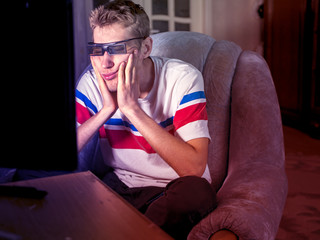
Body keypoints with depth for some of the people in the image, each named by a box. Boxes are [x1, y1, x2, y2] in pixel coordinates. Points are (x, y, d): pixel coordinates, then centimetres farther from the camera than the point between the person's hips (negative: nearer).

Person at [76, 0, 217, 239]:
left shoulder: (182, 78, -17)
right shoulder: (92, 81, -6)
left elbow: (194, 168, -29)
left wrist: (131, 108, -29)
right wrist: (107, 109, -23)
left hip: (171, 189, -2)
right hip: (119, 184, 3)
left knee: (197, 191, -35)